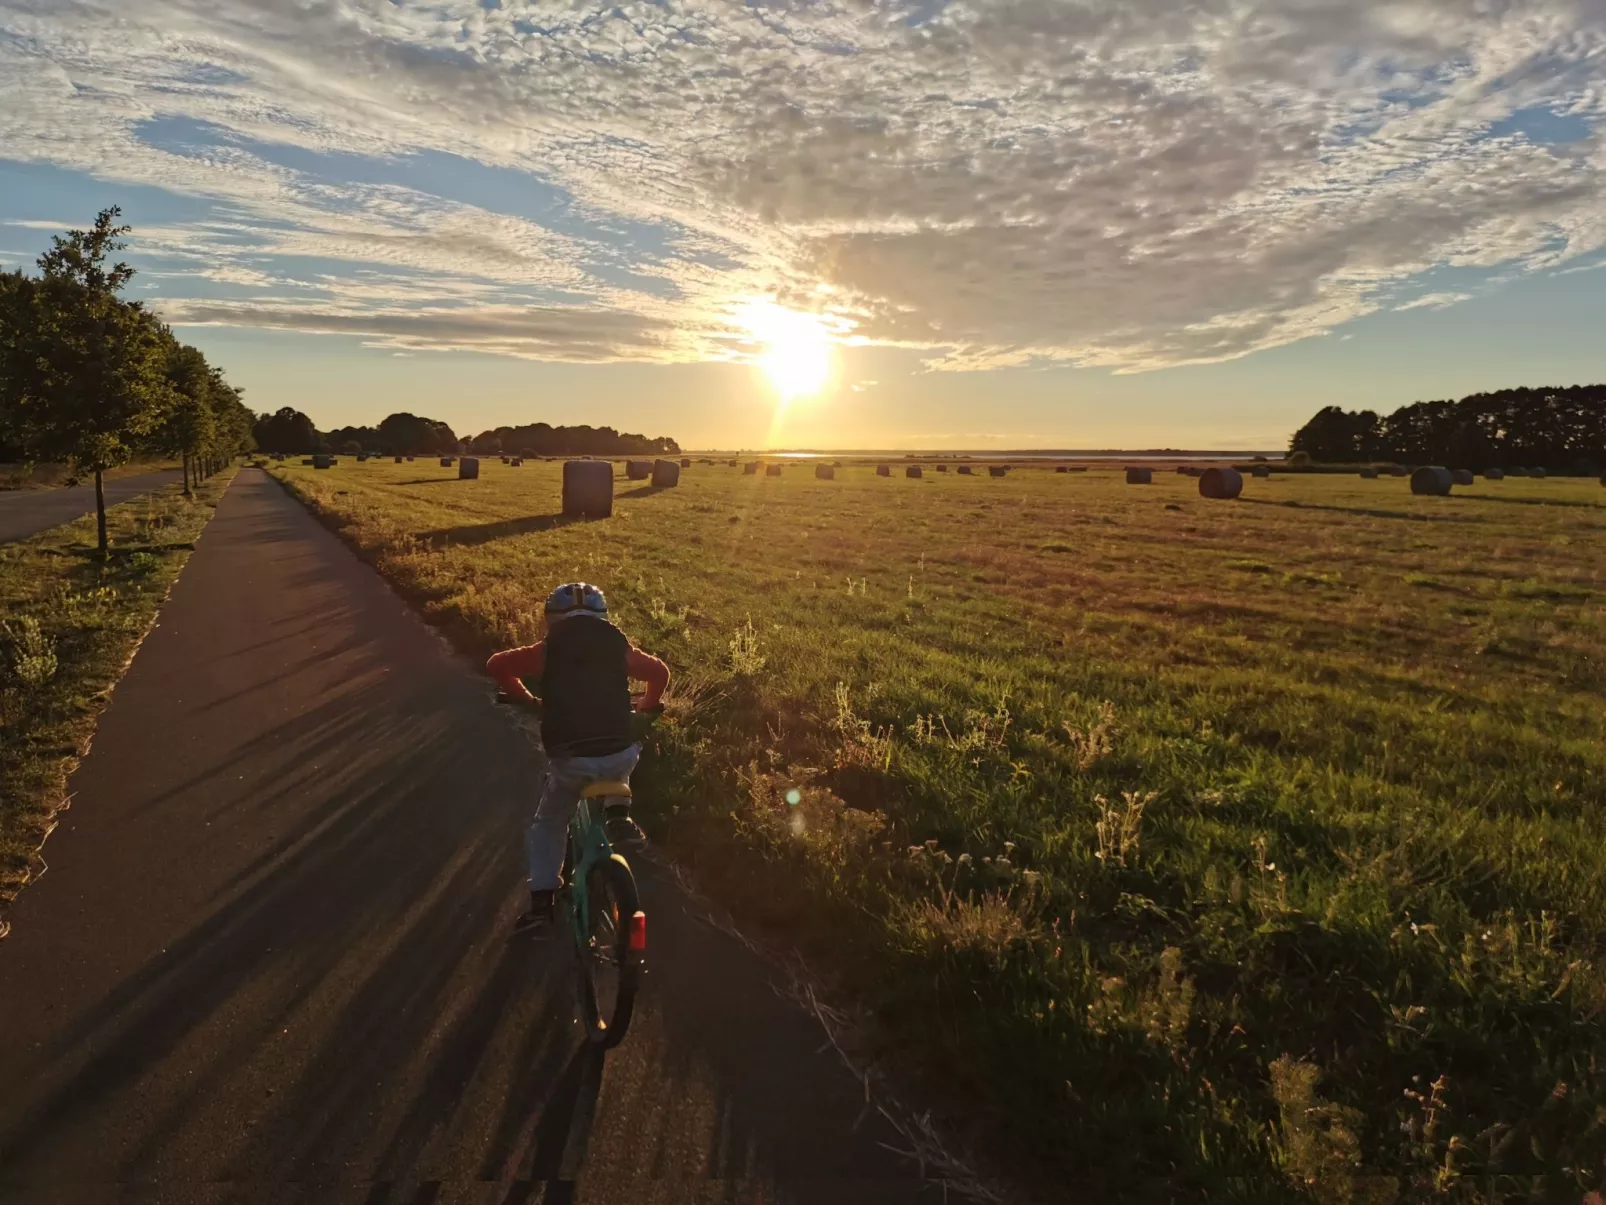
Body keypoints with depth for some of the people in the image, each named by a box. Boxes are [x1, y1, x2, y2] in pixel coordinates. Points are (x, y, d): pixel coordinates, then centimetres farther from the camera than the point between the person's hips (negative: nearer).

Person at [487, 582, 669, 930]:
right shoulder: (619, 646, 10)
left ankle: (542, 900, 17)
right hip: (620, 755, 2)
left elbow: (497, 665, 8)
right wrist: (644, 709, 35)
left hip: (571, 759, -1)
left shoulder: (548, 651, 4)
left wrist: (526, 699, 21)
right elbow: (660, 672, 20)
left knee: (548, 824, 23)